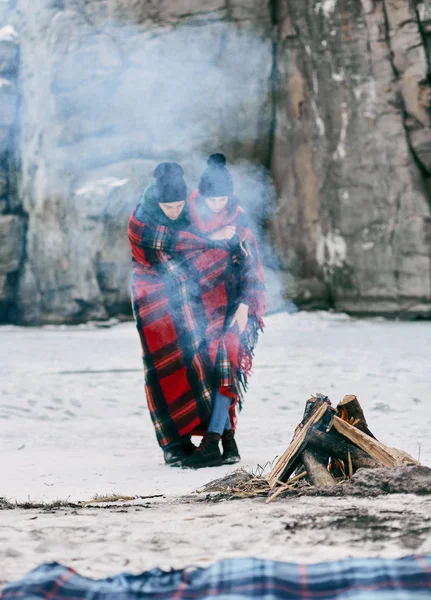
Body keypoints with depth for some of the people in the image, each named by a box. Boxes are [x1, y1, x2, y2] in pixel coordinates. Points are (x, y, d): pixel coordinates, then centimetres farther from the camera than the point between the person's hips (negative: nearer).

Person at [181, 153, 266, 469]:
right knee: (211, 364, -2)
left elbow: (251, 267, -3)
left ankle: (212, 440, -23)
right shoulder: (193, 216, 4)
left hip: (234, 303, -4)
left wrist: (244, 306, -11)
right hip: (206, 304, 4)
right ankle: (229, 441, 2)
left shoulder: (239, 221, -3)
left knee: (226, 361, -17)